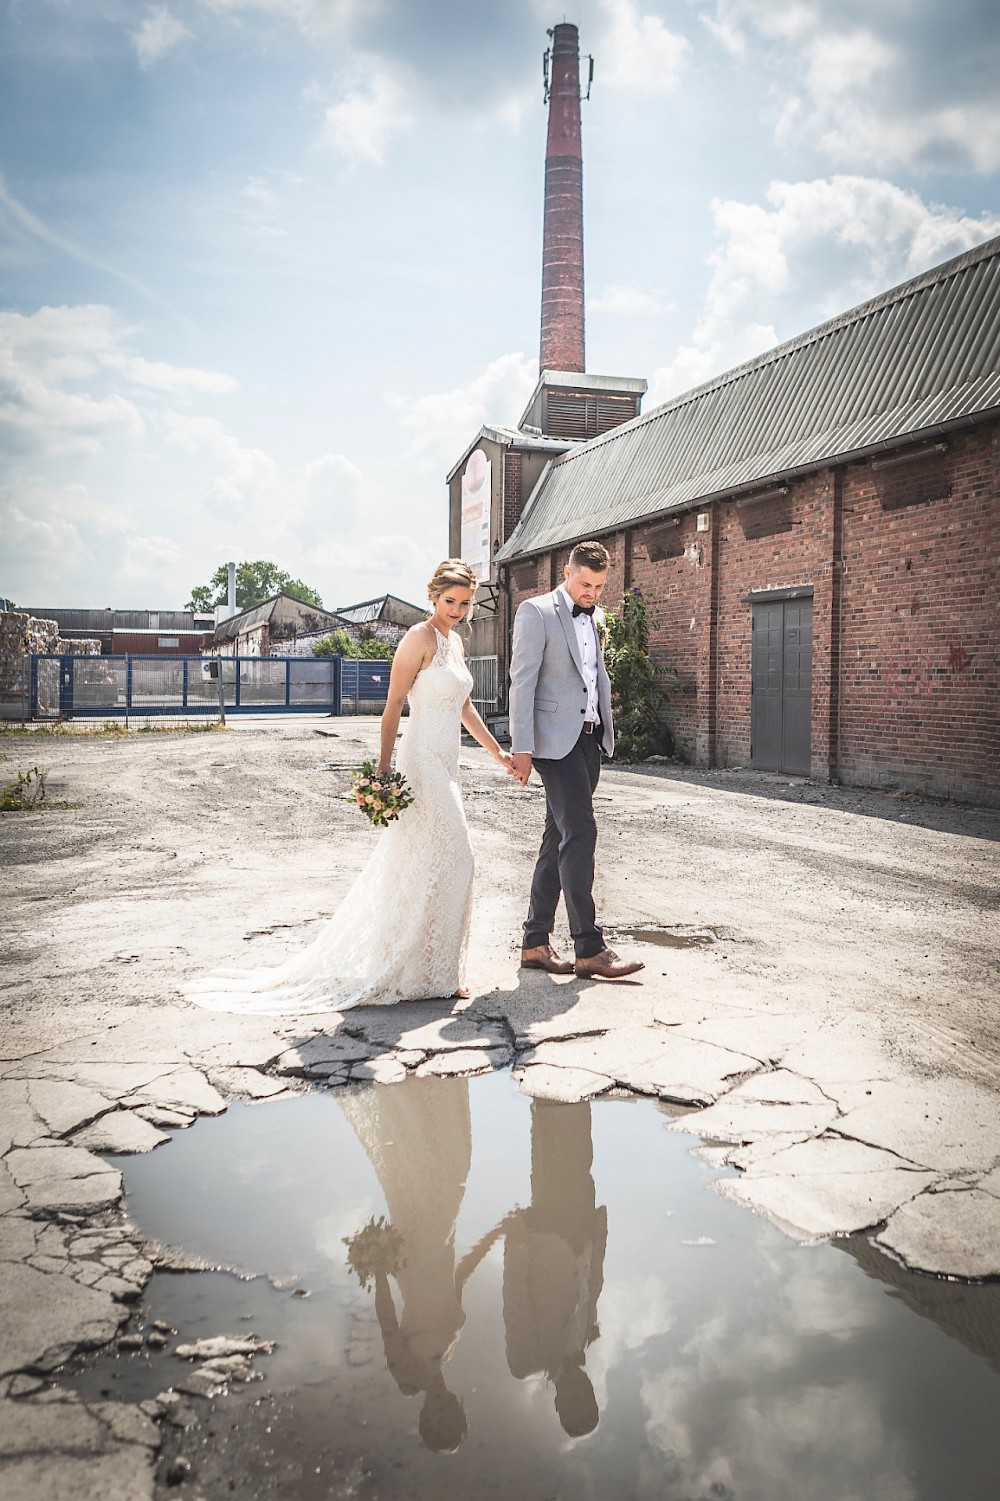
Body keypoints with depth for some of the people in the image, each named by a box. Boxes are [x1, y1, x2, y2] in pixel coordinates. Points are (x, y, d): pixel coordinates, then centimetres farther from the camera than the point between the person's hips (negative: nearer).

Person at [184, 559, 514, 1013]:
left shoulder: (454, 641, 15)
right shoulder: (420, 638, -11)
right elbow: (392, 706, -13)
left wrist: (498, 752, 24)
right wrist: (383, 769, -19)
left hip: (444, 767, 9)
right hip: (423, 764, -9)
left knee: (410, 865, 12)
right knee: (452, 858, -7)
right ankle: (431, 973, 4)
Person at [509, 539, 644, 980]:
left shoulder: (592, 618, 18)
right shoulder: (536, 612, -5)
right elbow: (522, 681, -11)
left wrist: (604, 731, 15)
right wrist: (521, 747, -17)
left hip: (588, 739, 8)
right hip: (555, 740, -8)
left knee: (559, 838, 9)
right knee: (580, 832, -13)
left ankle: (535, 941, 16)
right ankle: (589, 948, -9)